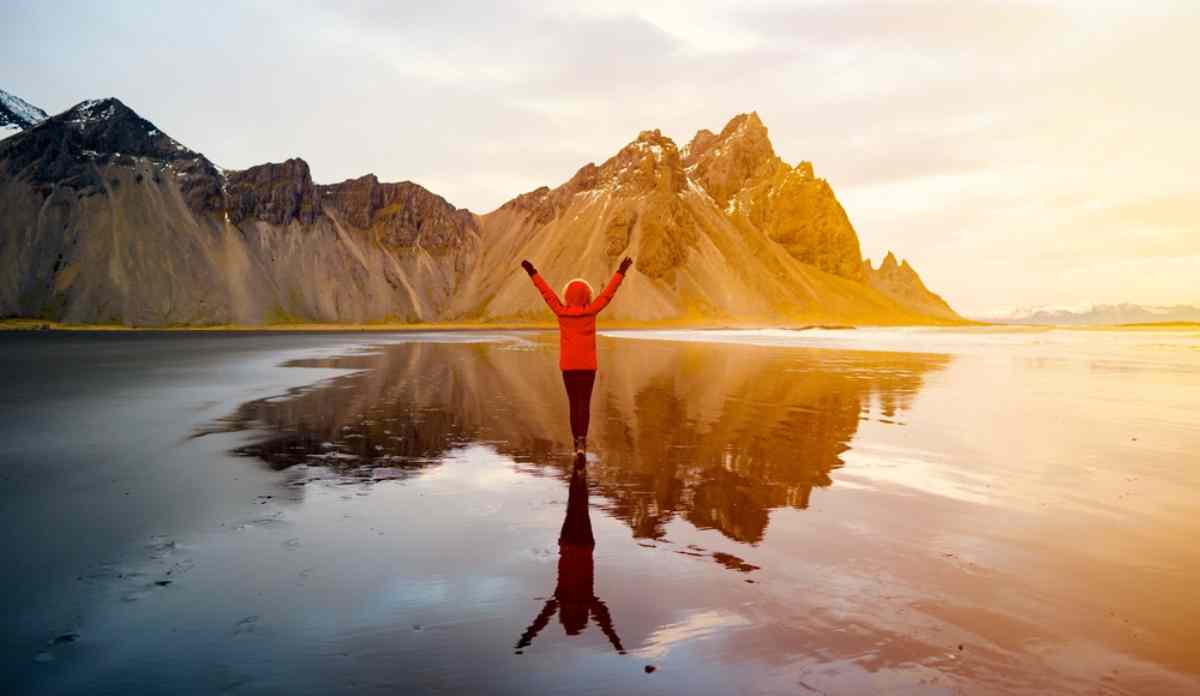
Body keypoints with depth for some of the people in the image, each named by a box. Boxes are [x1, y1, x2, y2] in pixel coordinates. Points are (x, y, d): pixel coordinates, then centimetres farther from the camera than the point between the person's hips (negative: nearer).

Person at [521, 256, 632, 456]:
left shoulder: (561, 312, -4)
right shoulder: (591, 311, -7)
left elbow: (546, 291, 3)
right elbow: (608, 292, -3)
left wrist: (533, 273, 12)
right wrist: (620, 272, 4)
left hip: (568, 366, 2)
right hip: (587, 365, -1)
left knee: (574, 403, 12)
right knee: (585, 403, 1)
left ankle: (577, 440, 17)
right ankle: (581, 439, -15)